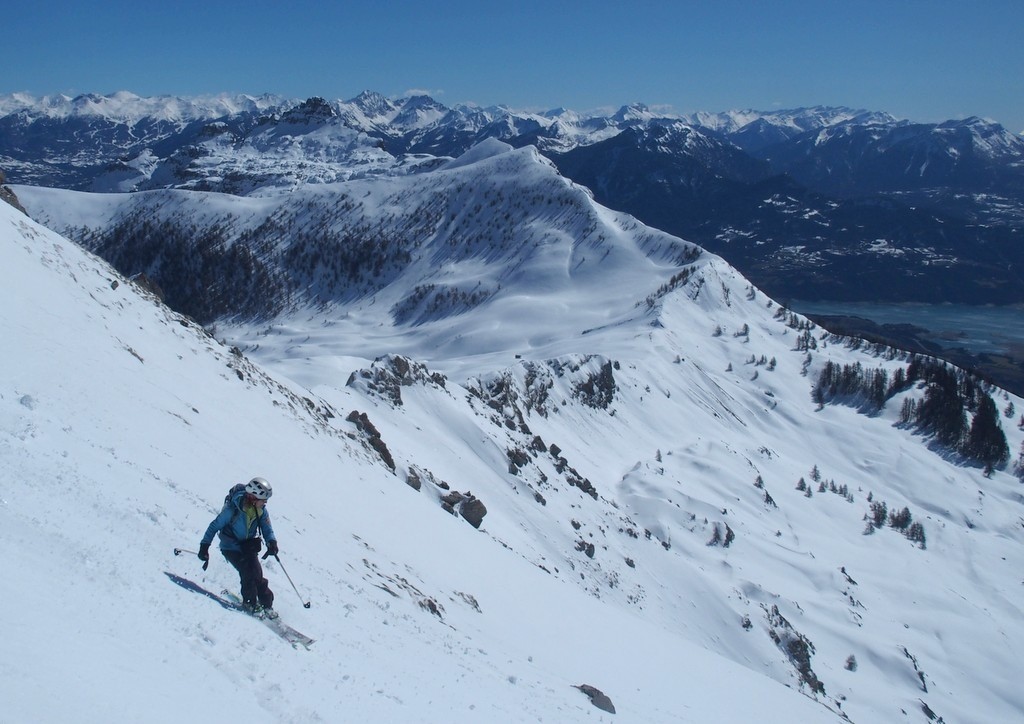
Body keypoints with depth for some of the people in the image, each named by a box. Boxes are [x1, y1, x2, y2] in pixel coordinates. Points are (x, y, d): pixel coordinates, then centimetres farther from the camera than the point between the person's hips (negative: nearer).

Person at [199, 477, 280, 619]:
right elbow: (215, 526, -17)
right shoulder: (233, 509, -27)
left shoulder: (261, 510, -11)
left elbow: (267, 528, -5)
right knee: (248, 573, -18)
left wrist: (272, 542, -25)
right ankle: (250, 603, 2)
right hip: (231, 547, -4)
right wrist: (204, 546, -16)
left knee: (257, 575, -8)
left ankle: (266, 604, 4)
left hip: (249, 546, 4)